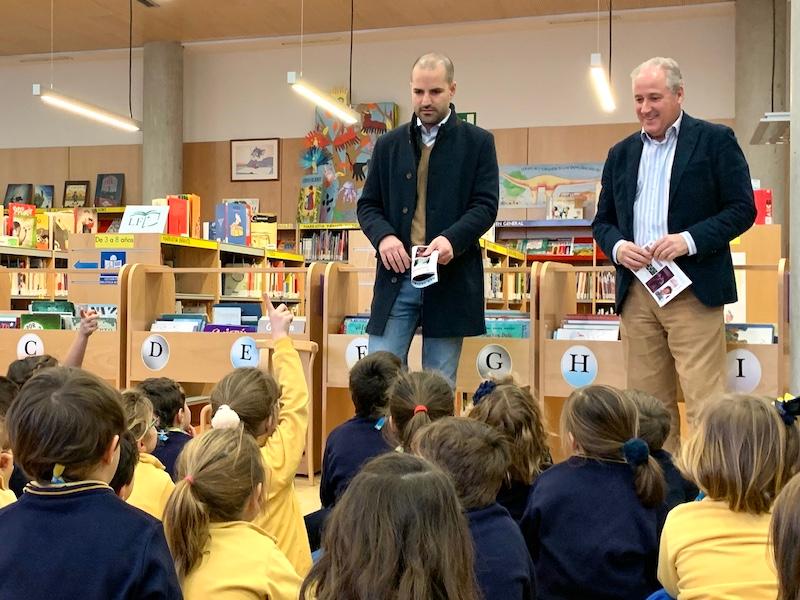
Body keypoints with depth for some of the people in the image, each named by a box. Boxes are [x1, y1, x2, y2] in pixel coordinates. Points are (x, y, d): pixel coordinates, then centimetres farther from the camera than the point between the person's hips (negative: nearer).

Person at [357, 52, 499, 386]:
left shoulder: (478, 142, 5)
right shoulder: (389, 144, 13)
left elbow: (485, 205, -2)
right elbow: (367, 204, 12)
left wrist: (452, 239, -20)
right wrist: (383, 236, -10)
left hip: (450, 277, -2)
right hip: (397, 275, 2)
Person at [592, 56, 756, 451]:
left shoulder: (715, 140, 2)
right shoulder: (621, 154, 15)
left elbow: (742, 209, -3)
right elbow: (602, 221, 18)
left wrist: (689, 239, -17)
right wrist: (617, 246, -4)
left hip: (693, 290, -4)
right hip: (635, 291, 5)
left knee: (704, 400, -6)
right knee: (647, 402, 8)